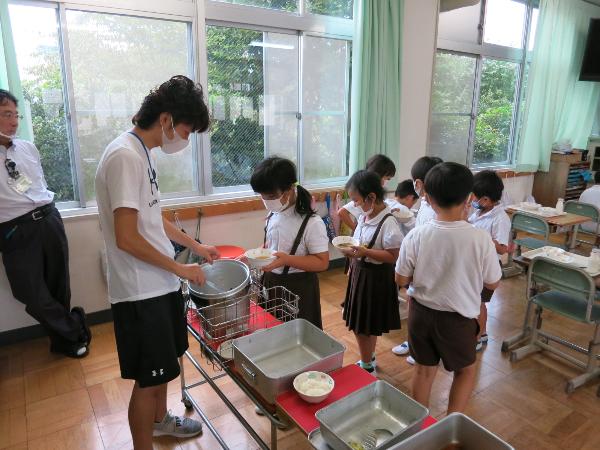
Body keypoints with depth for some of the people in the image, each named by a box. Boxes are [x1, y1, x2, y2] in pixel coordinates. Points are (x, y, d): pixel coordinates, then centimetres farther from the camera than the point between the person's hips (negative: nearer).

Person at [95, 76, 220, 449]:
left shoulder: (144, 153, 8)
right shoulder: (125, 156, -22)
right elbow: (126, 239, -25)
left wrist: (195, 245, 18)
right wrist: (180, 268, -14)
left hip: (160, 283, 10)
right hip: (141, 291, -10)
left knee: (165, 362, 25)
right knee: (148, 378, 6)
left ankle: (160, 419, 48)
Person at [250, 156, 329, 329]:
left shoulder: (312, 223, -22)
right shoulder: (273, 215, -1)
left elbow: (322, 262, -20)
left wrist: (287, 259, -31)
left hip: (298, 288, -7)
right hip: (271, 283, 7)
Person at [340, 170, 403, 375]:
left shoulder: (388, 224, -23)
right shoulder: (364, 217, 2)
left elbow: (393, 256, -23)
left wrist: (365, 252, -30)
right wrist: (352, 252, 1)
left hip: (376, 279, -8)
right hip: (360, 273, 8)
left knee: (366, 327, 8)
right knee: (358, 323, 20)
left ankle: (367, 366, 30)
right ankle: (369, 358, 43)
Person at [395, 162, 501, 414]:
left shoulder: (415, 236, -16)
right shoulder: (481, 239, -19)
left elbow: (401, 280, -6)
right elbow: (492, 283, -6)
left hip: (421, 312, 2)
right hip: (458, 317, -2)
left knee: (424, 368, 22)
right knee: (466, 370, 25)